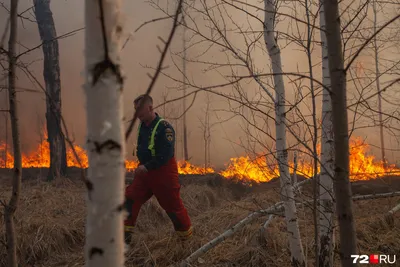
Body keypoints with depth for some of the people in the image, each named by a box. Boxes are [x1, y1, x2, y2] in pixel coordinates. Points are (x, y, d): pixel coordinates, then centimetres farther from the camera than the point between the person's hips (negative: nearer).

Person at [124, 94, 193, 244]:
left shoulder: (164, 127, -19)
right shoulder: (141, 126, 6)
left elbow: (166, 154, -24)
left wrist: (147, 167, -26)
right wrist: (141, 165, 9)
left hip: (164, 173, -7)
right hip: (145, 170, 7)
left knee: (173, 206, 4)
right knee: (130, 199, -2)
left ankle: (187, 238, 22)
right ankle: (125, 235, 5)